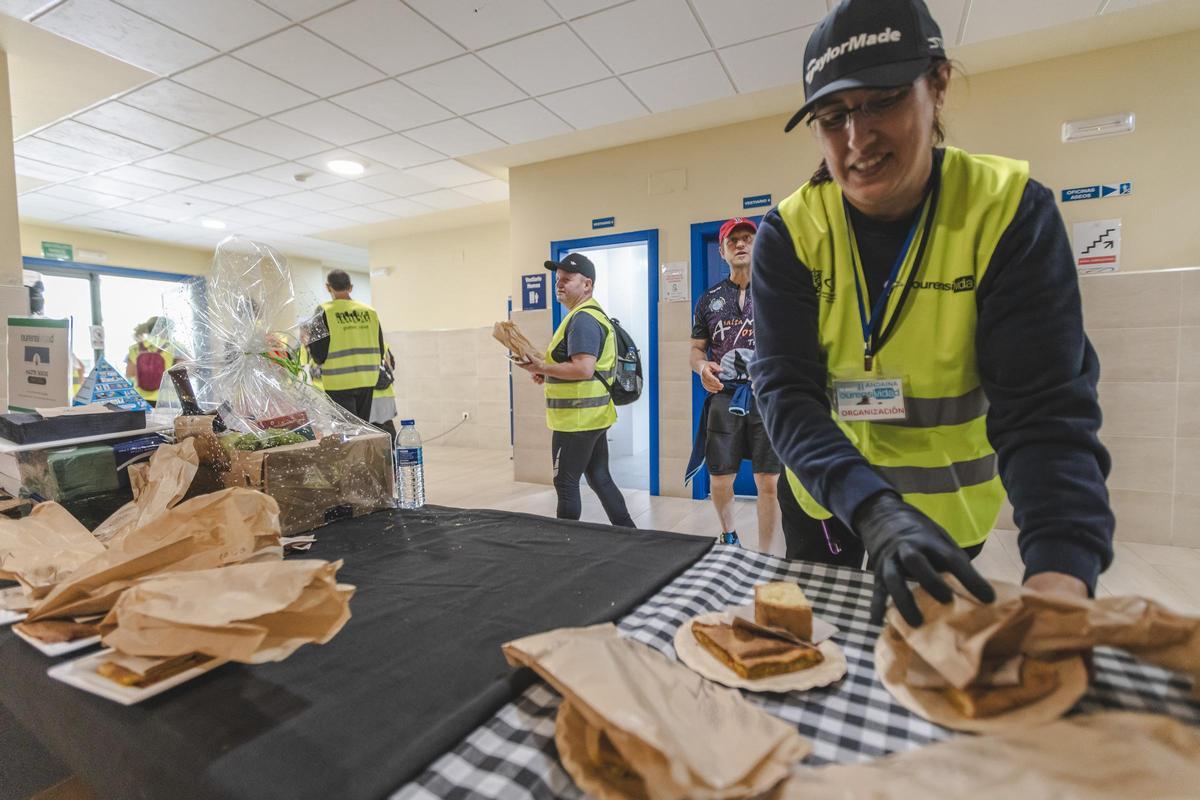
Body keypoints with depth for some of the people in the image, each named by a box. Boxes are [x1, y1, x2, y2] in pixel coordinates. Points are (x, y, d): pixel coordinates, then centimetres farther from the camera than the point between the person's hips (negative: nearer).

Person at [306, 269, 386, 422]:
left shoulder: (324, 312, -9)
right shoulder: (370, 311, 3)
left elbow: (317, 352, -8)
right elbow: (380, 349, 8)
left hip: (339, 383, -4)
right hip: (367, 380, 5)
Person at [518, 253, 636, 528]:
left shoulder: (582, 319, -17)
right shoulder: (593, 315, 17)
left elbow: (583, 368, -28)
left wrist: (542, 367, -19)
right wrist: (549, 372, 9)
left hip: (577, 420, -10)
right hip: (593, 416, 10)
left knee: (566, 483, 2)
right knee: (600, 479, 16)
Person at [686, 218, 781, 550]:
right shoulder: (709, 299, 11)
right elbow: (697, 348, 13)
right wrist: (703, 367, -9)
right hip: (724, 397, 2)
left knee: (769, 481, 1)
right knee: (720, 478, 8)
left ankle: (764, 555, 18)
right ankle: (728, 538, 36)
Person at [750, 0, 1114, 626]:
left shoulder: (1012, 211, -18)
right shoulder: (789, 233, -17)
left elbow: (1045, 408, -24)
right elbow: (787, 393, -26)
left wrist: (1059, 574, -40)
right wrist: (876, 510, -42)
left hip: (950, 506, -1)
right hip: (826, 498, 1)